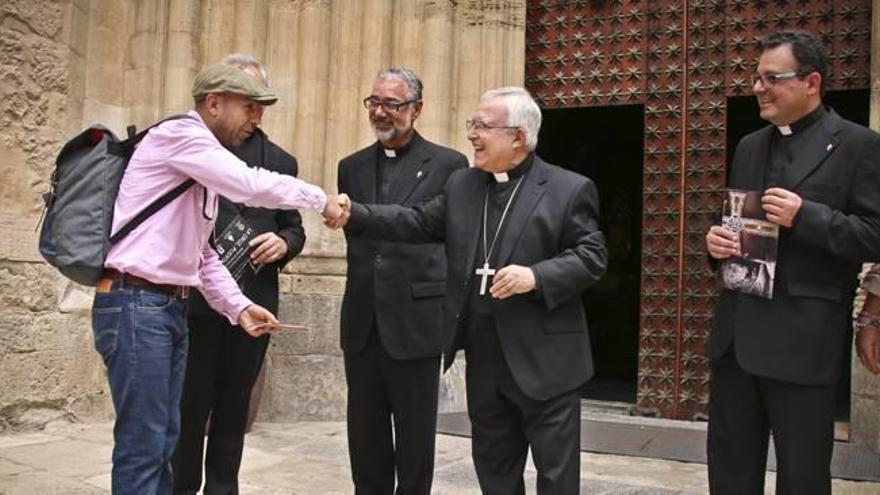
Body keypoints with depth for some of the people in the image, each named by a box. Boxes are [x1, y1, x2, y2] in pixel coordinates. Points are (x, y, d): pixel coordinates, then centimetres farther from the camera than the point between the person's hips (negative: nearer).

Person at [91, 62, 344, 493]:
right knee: (143, 443, -4)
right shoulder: (179, 134, -9)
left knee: (163, 440, 13)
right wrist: (321, 199, -8)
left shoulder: (205, 159, 19)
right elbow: (251, 185, -21)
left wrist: (237, 306, 10)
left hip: (170, 307, 9)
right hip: (136, 305, -9)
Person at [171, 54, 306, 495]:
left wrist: (283, 243, -8)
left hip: (253, 304, 3)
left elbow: (294, 229, 14)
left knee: (233, 409, 11)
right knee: (190, 408, 4)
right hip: (197, 300, -3)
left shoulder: (282, 162, 12)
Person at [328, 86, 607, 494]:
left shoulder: (569, 189, -6)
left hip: (544, 358, -5)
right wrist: (354, 215, -4)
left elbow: (592, 256, -8)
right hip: (483, 358, 5)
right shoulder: (461, 185, 10)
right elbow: (419, 223, 7)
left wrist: (536, 276, -22)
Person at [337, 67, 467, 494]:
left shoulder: (449, 165, -2)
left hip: (416, 321, -4)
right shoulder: (352, 167, 12)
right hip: (362, 323, 4)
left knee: (414, 439, 8)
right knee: (364, 437, 14)